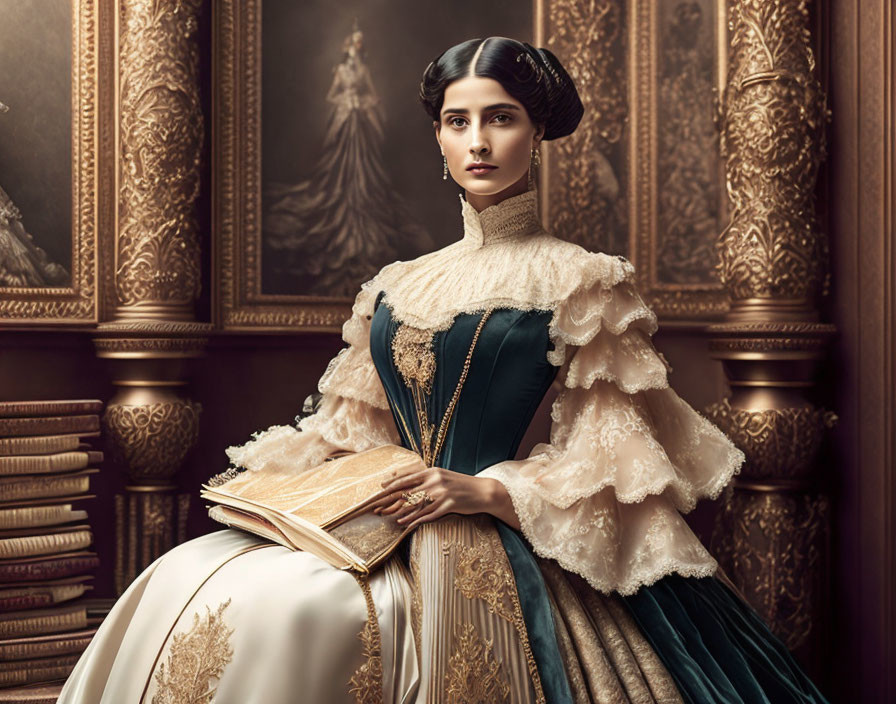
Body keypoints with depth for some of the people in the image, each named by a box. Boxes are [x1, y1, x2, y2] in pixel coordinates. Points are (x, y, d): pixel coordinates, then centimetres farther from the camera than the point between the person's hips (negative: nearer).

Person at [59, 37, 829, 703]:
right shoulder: (396, 288, 18)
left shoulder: (580, 282, 2)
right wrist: (264, 476, 5)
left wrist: (484, 492, -15)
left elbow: (611, 459, -2)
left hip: (487, 548, -5)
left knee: (286, 613, -31)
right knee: (185, 585, -18)